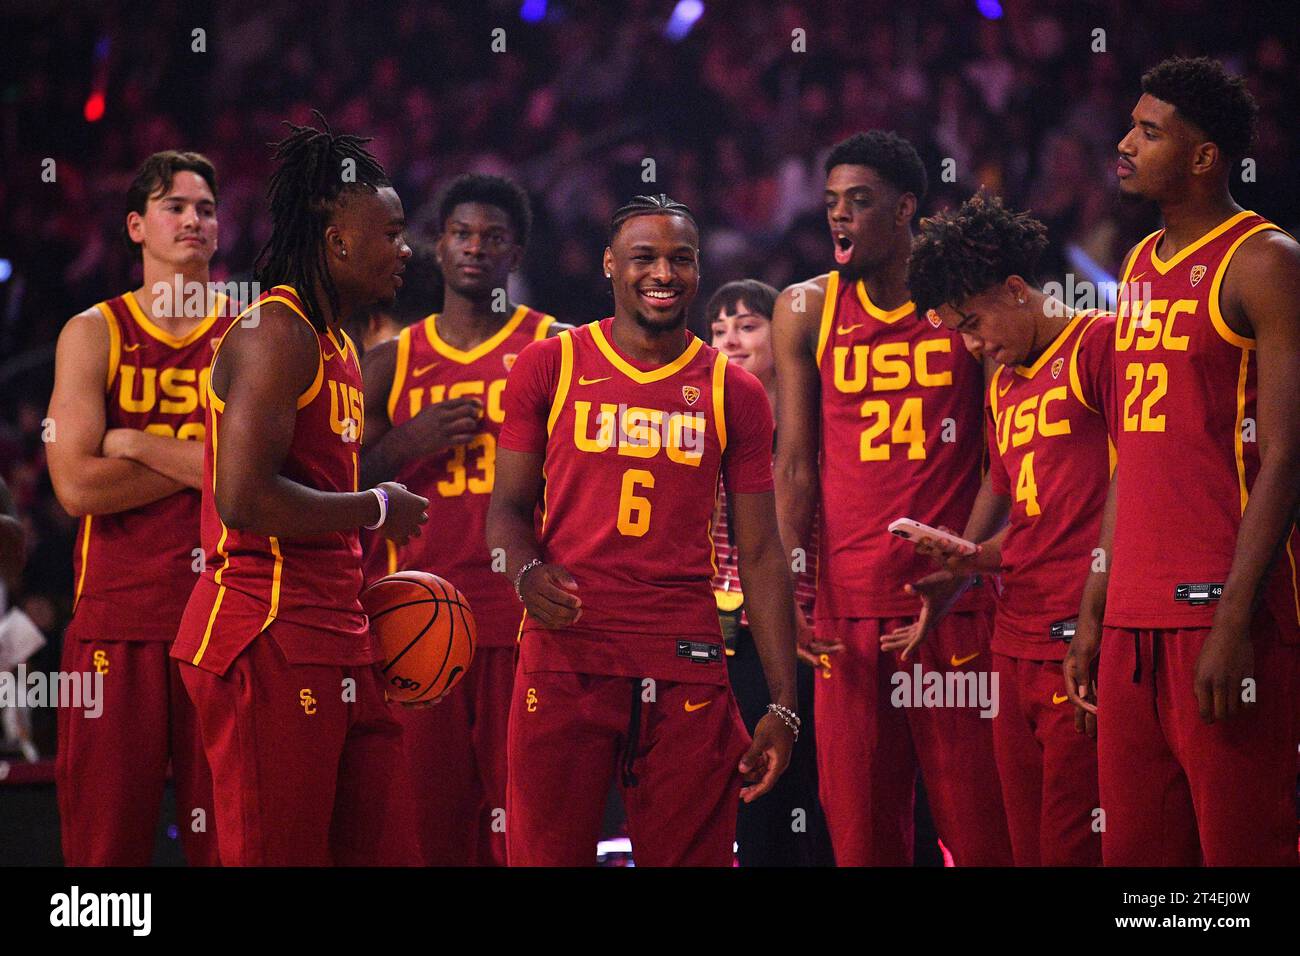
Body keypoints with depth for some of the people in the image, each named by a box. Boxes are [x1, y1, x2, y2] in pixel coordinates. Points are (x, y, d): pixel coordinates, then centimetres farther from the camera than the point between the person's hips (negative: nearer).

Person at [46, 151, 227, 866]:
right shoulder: (94, 333, 7)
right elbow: (76, 485, -6)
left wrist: (138, 445, -6)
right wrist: (201, 463, -5)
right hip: (116, 617, -1)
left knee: (226, 840, 1)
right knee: (105, 840, -2)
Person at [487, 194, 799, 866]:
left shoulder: (733, 393, 10)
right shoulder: (550, 365, 7)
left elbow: (760, 554, 9)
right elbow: (508, 505, 10)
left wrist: (783, 707, 3)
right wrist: (527, 572, -14)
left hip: (687, 671, 1)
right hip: (564, 655, -1)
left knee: (689, 856, 1)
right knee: (546, 856, -1)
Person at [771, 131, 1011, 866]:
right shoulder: (807, 312, 9)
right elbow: (797, 464, 8)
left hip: (956, 602, -2)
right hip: (848, 601, 2)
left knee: (978, 819, -4)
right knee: (859, 825, 2)